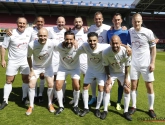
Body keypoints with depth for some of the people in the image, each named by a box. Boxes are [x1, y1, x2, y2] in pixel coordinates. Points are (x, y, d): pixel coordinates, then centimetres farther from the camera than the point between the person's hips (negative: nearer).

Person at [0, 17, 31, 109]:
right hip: (13, 61, -2)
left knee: (26, 80, 7)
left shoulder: (29, 33, -3)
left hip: (25, 61, 3)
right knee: (9, 81, 3)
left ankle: (24, 98, 23)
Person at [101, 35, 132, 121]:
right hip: (111, 72, 0)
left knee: (127, 90, -2)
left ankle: (126, 112, 14)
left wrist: (126, 78, -10)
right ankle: (105, 111, 12)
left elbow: (127, 66, -15)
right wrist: (108, 78, -11)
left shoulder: (125, 51, -31)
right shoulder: (105, 52, -30)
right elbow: (106, 66, -14)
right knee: (106, 89, -5)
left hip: (123, 72, 1)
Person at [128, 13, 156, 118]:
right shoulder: (130, 32, -2)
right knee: (133, 85, 8)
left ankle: (151, 108, 21)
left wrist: (153, 63, -8)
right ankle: (134, 106, 23)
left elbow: (153, 48, -4)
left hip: (146, 64, -2)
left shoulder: (148, 32, -9)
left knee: (149, 87, 5)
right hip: (134, 63, 3)